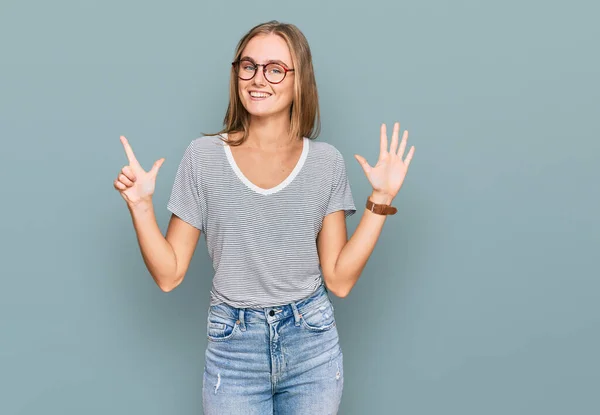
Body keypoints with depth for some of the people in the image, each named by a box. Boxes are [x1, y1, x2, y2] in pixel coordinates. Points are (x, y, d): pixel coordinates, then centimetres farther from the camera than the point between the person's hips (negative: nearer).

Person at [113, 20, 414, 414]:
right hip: (233, 348, -1)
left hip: (313, 343, 1)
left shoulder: (327, 161, -3)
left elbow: (339, 279, -5)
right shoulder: (203, 156, -6)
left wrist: (381, 200, -9)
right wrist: (141, 205, -17)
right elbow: (169, 274, -5)